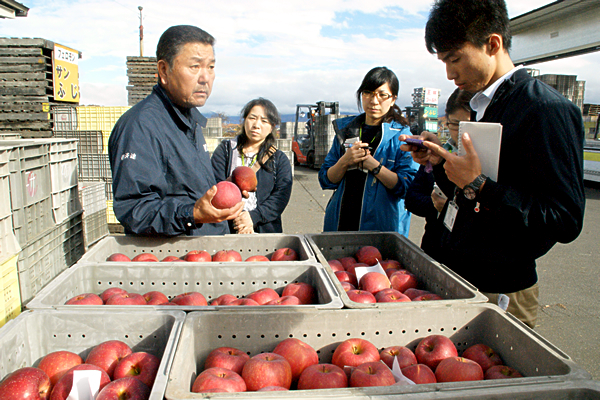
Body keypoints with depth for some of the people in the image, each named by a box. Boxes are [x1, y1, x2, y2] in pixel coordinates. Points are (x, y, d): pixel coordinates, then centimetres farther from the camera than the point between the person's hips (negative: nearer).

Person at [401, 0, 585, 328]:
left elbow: (565, 220, -21)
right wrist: (439, 161, 0)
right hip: (455, 276, 8)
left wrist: (478, 186, -25)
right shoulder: (482, 107, 11)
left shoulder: (546, 109, -16)